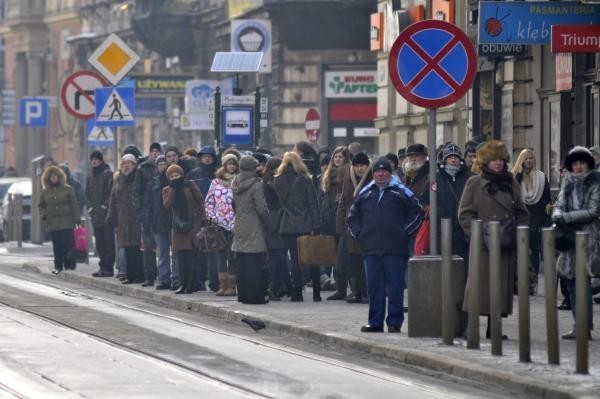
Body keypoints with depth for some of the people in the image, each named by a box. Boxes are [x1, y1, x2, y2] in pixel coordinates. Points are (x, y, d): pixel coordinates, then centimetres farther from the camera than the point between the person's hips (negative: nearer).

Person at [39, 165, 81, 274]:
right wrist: (43, 215, 3)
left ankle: (69, 265, -2)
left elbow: (74, 205, 1)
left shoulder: (67, 189, 2)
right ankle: (58, 266, 10)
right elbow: (41, 206, 22)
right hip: (52, 223, 3)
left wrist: (77, 220, -3)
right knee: (56, 246, 3)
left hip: (66, 223, -3)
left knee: (67, 245, -10)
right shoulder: (45, 192, 12)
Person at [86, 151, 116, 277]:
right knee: (99, 242, 8)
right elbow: (87, 192, 20)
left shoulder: (108, 174, -5)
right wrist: (90, 206, 7)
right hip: (95, 214, 7)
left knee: (108, 241, -7)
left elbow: (111, 191, -11)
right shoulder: (91, 176, 18)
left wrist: (105, 205, -14)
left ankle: (108, 267, -7)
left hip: (106, 214, -7)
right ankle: (103, 266, 12)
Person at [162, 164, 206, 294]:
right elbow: (167, 205, -7)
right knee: (181, 257, 2)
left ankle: (191, 284, -6)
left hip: (193, 224, -3)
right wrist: (173, 189, -11)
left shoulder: (190, 186, 3)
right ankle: (184, 284, 7)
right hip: (178, 227, 3)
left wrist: (203, 218, -5)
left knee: (192, 255, -8)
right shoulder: (167, 190, 9)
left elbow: (201, 201, 2)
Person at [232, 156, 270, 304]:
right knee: (255, 264, -4)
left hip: (239, 229, 7)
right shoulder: (256, 186, -14)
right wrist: (267, 221, 0)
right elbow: (261, 208, -14)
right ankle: (255, 296, -5)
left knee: (242, 265, 11)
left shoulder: (235, 185, 6)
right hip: (254, 229, -7)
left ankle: (243, 295, 15)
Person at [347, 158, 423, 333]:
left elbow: (417, 213, 3)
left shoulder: (401, 191, 3)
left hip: (395, 249, -4)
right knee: (374, 287, 6)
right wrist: (359, 234, 10)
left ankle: (394, 322, 1)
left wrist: (405, 233, -2)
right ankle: (375, 322, 11)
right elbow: (353, 217, 23)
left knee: (395, 287, -3)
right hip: (371, 249, 4)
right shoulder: (365, 193, 14)